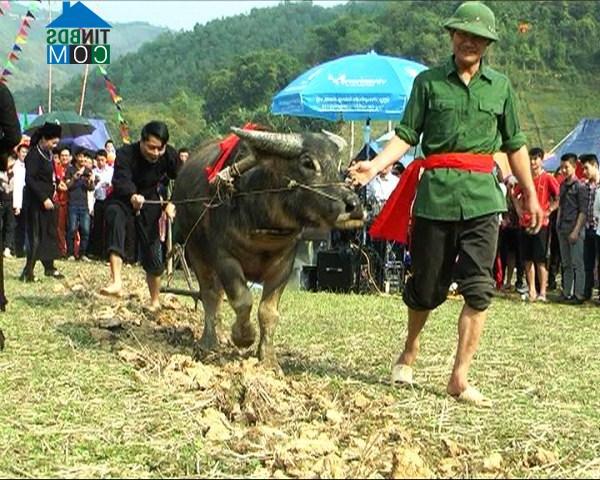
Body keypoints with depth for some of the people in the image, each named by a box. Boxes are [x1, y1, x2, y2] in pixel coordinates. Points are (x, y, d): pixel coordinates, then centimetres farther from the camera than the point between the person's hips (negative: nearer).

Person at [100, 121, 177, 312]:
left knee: (151, 248, 1)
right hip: (123, 198, -3)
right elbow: (121, 180, -43)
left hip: (150, 200, 3)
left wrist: (171, 203, -18)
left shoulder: (170, 156, -17)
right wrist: (132, 196, -63)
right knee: (114, 214, -36)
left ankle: (155, 301, 23)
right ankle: (116, 281, -46)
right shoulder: (126, 154, -28)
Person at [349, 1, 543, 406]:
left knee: (478, 289, -7)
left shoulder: (501, 87, 10)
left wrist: (531, 194, 17)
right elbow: (406, 136, 1)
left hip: (482, 197, 1)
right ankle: (410, 350, 36)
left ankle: (460, 379, -2)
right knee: (427, 284, 8)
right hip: (435, 194, -1)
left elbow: (515, 145, 16)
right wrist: (375, 165, -15)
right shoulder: (428, 82, 5)